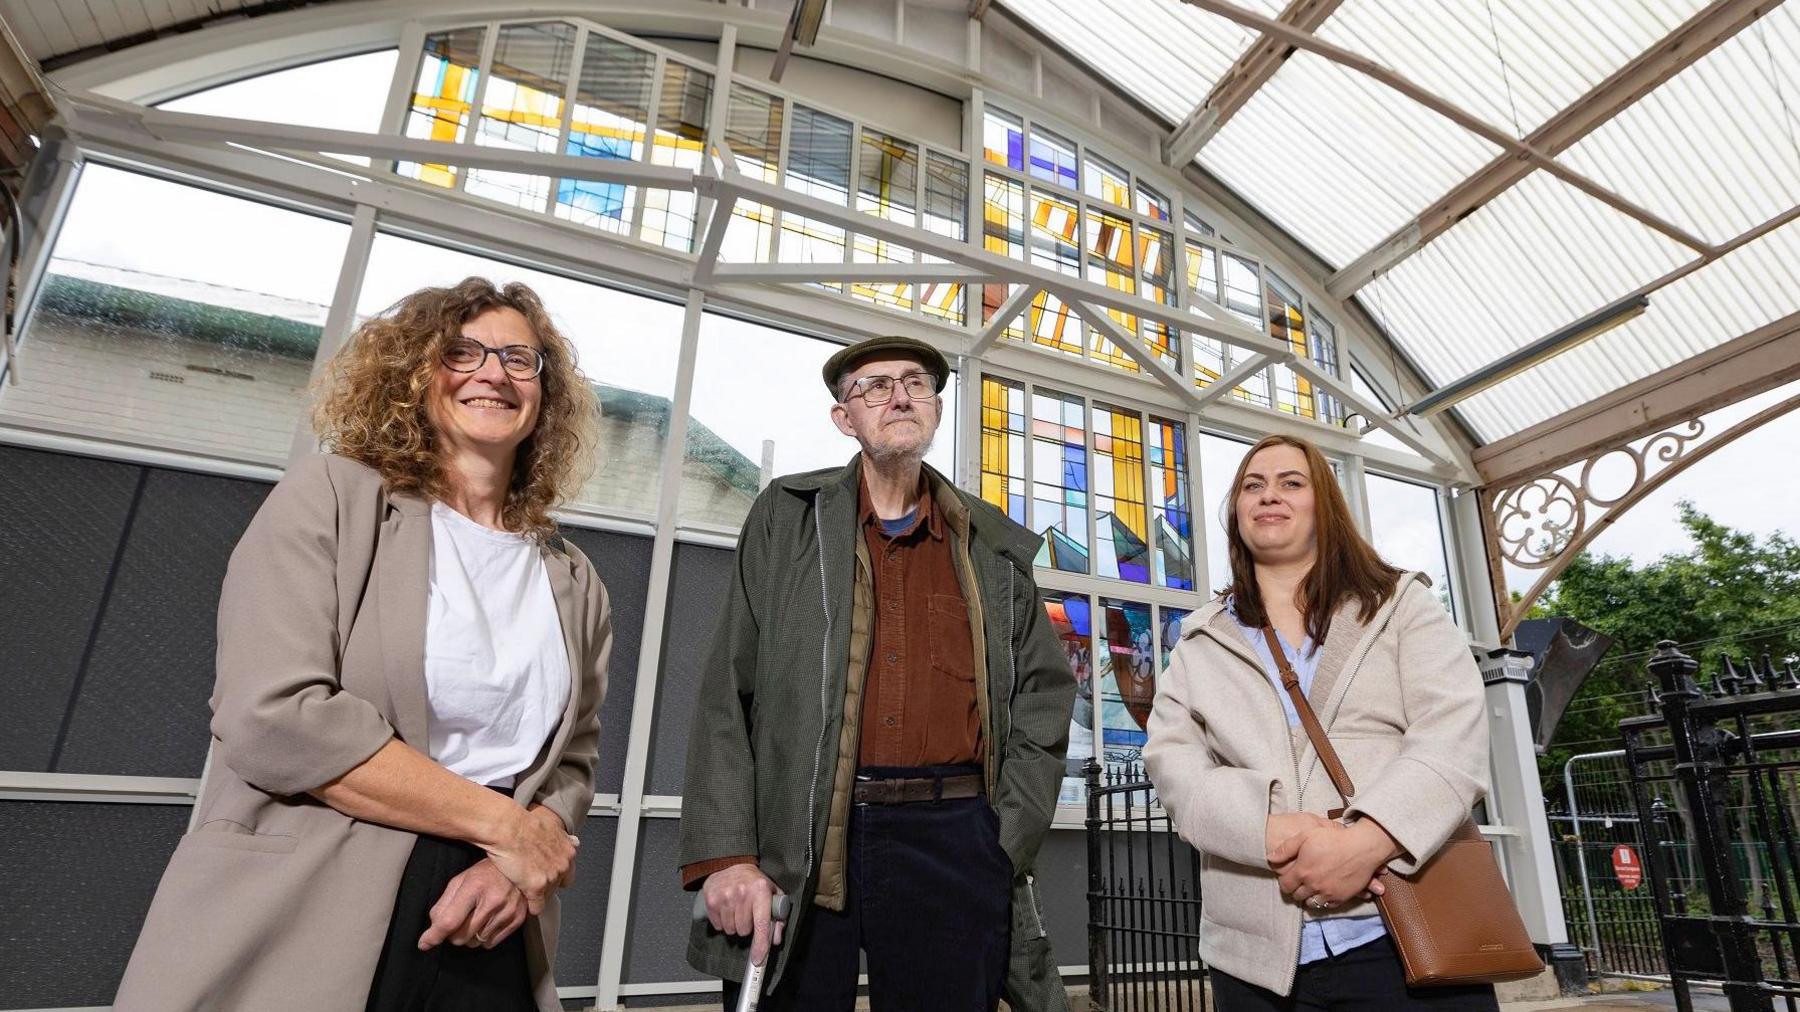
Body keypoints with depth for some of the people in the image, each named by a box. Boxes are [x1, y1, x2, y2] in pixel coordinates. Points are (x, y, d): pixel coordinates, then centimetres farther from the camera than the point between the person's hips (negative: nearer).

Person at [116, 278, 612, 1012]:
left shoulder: (572, 580, 7)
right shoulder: (330, 497, -4)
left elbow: (572, 761, 8)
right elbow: (272, 716, -16)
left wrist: (521, 857, -13)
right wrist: (501, 823, -15)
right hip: (298, 928, -3)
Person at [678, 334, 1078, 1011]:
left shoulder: (994, 546, 10)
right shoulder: (787, 518, 5)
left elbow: (1044, 690, 12)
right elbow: (728, 694, 0)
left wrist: (1010, 838, 2)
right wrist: (725, 853, -8)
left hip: (953, 841, 2)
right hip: (794, 846, -1)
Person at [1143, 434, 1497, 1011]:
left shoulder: (1402, 603, 9)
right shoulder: (1200, 644, 12)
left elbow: (1454, 737, -4)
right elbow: (1171, 763, -1)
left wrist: (1366, 842, -20)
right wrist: (1272, 832, -19)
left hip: (1406, 935, -1)